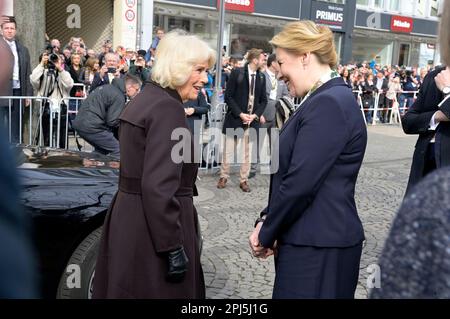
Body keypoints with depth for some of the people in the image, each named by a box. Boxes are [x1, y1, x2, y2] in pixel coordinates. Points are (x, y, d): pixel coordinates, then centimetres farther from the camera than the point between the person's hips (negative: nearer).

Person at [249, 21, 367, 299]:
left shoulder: (329, 104, -20)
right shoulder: (325, 99, 12)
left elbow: (300, 182, -22)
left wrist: (266, 234, -9)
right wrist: (268, 222, 4)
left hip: (318, 245, -9)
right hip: (315, 237, 9)